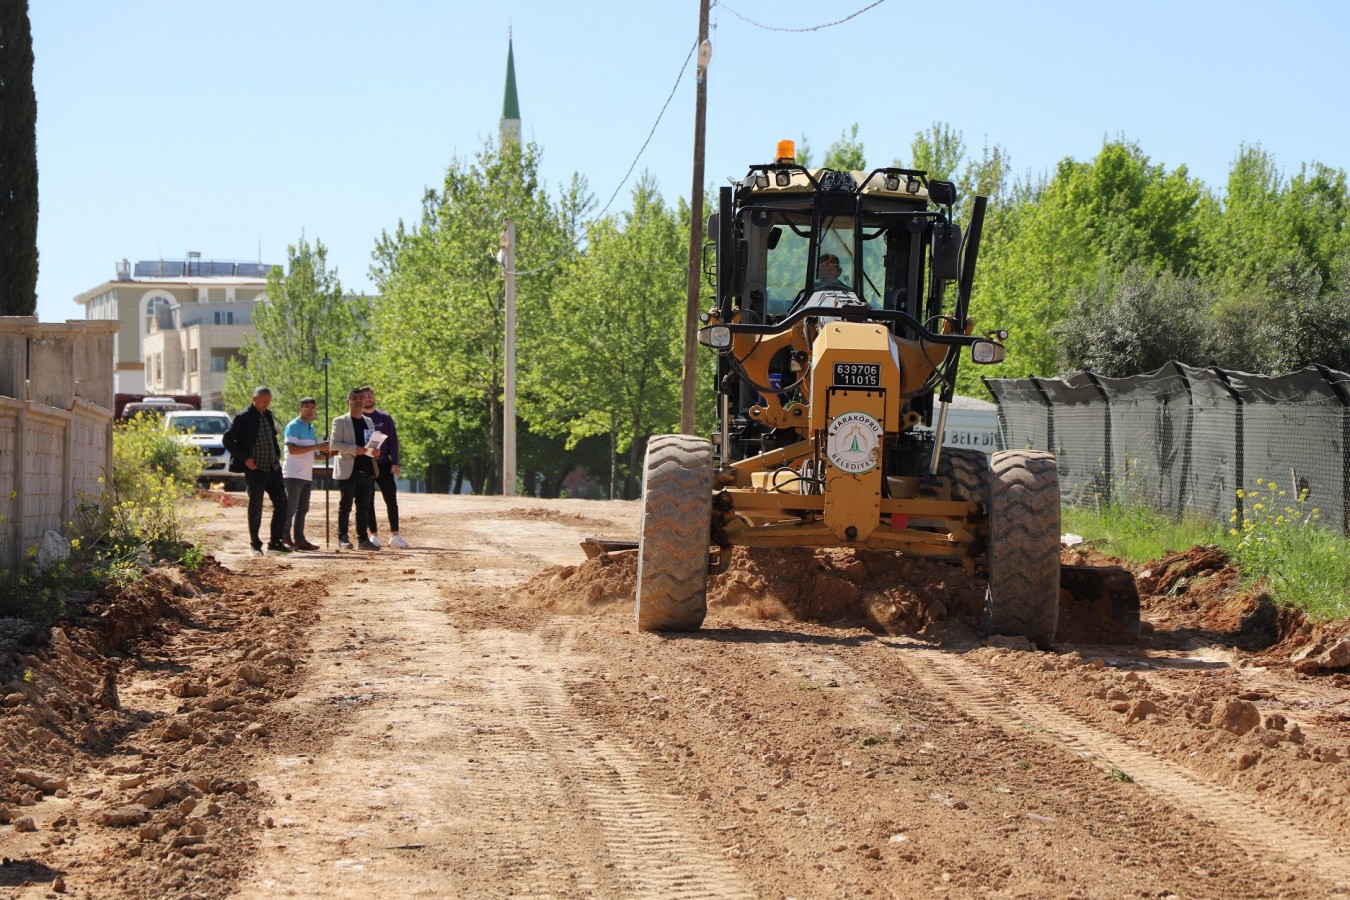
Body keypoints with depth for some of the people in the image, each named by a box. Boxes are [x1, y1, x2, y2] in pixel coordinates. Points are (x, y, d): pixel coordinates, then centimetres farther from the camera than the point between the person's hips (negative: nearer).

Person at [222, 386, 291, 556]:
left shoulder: (268, 416, 13)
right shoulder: (244, 418, -9)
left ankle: (275, 542, 11)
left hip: (273, 468, 7)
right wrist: (245, 458, -15)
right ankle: (255, 544, 10)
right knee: (255, 508, -1)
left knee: (281, 504, 3)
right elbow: (227, 440, -11)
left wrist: (277, 454, 11)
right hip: (255, 470, -7)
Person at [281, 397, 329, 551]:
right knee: (290, 508, -6)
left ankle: (299, 539, 10)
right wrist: (315, 447, -21)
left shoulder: (311, 427, 19)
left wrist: (322, 451, 9)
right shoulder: (293, 426, -8)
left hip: (307, 474, 9)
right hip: (294, 474, -9)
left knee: (302, 509, 8)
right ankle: (285, 538, -3)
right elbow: (292, 449, -20)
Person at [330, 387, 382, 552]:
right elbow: (333, 444, -10)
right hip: (348, 471, -5)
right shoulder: (340, 422, -1)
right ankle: (343, 538, 1)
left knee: (364, 507, 5)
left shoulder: (369, 422, 18)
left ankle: (363, 539, 7)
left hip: (366, 470, 6)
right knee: (345, 506, -3)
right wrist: (354, 449, -22)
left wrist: (375, 451, 1)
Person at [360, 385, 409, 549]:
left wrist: (395, 463, -5)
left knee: (391, 499, -5)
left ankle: (395, 535, -2)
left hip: (383, 464, 1)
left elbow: (393, 441, 5)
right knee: (367, 502, 2)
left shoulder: (385, 418, 7)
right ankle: (374, 535, 8)